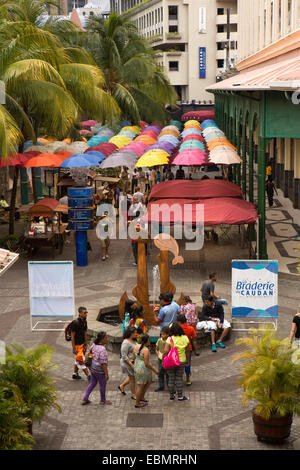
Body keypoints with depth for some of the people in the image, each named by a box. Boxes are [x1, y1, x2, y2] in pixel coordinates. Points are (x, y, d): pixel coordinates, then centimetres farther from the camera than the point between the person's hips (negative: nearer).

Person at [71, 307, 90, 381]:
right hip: (77, 345, -8)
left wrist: (85, 344, 9)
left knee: (78, 360, 17)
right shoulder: (75, 323, -22)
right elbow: (72, 336, -18)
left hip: (82, 344, 8)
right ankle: (88, 376, -1)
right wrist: (74, 348, -18)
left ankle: (75, 374, 30)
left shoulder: (84, 322, 2)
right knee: (81, 361, -3)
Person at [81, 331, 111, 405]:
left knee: (92, 383, 23)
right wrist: (106, 374, -19)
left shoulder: (94, 345, -4)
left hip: (93, 368, 8)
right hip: (100, 370, -8)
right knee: (102, 385, 14)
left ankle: (85, 398, 27)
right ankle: (103, 400, 32)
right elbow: (103, 363, -26)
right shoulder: (102, 349, -28)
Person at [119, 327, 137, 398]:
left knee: (132, 377, 20)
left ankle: (122, 386, 39)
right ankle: (133, 395, 20)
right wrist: (131, 365, -25)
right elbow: (124, 356, -23)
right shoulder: (126, 343, -24)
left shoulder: (134, 340, 4)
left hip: (133, 362, 9)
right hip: (128, 363, -9)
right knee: (132, 378, 4)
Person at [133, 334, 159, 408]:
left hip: (136, 367, 9)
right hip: (143, 370, -9)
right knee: (140, 386, 7)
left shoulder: (136, 346, -1)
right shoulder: (146, 350, -24)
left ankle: (141, 397, 31)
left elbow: (134, 358, 8)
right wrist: (154, 370, -11)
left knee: (149, 381, 25)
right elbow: (147, 363, -22)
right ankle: (137, 403, 21)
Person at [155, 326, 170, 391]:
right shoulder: (159, 340, -1)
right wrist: (158, 355, -4)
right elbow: (156, 349, 11)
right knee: (160, 373, 12)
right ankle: (161, 386, 24)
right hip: (160, 360, 5)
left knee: (168, 374, 3)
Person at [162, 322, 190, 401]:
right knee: (179, 379, 12)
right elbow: (187, 351, 2)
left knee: (171, 379, 13)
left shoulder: (170, 339, -17)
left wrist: (163, 360, -7)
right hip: (181, 361, 2)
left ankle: (171, 395, 25)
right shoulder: (185, 338, -7)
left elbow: (166, 351, -22)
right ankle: (180, 396, 18)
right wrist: (188, 360, 16)